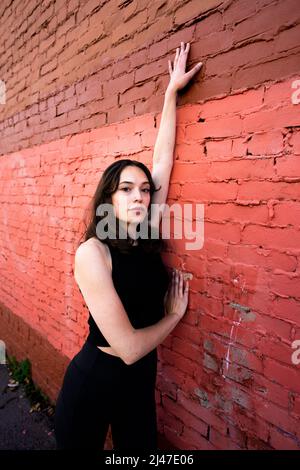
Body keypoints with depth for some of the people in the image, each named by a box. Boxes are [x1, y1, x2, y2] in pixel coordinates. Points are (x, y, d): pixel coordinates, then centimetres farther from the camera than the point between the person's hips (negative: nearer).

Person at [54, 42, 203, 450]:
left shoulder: (147, 236, -8)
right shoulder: (92, 252, -24)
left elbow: (163, 157, -5)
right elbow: (128, 347, -27)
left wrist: (172, 91, 2)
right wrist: (176, 313, -11)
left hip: (142, 377, 5)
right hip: (95, 379, -5)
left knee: (141, 446, 24)